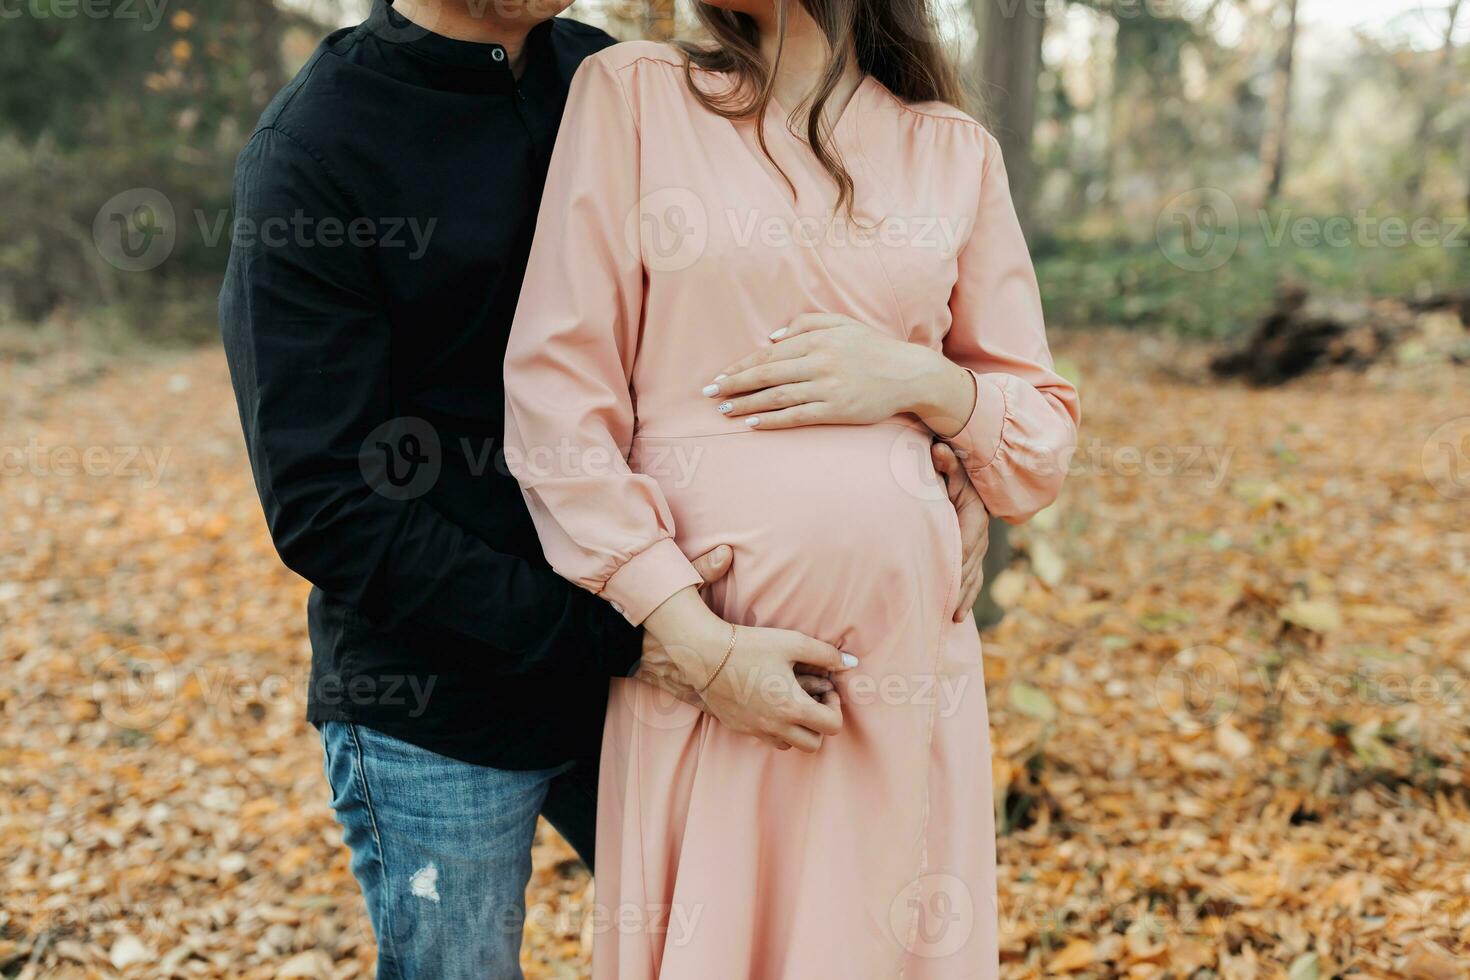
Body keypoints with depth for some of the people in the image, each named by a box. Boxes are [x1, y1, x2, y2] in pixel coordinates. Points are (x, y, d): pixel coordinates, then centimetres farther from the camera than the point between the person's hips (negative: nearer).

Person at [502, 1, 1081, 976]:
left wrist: (920, 380, -9)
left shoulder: (958, 151, 9)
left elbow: (1044, 442, 12)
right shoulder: (633, 91, 2)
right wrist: (699, 640, -13)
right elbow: (555, 396, -5)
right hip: (697, 653, -2)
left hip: (905, 654, 2)